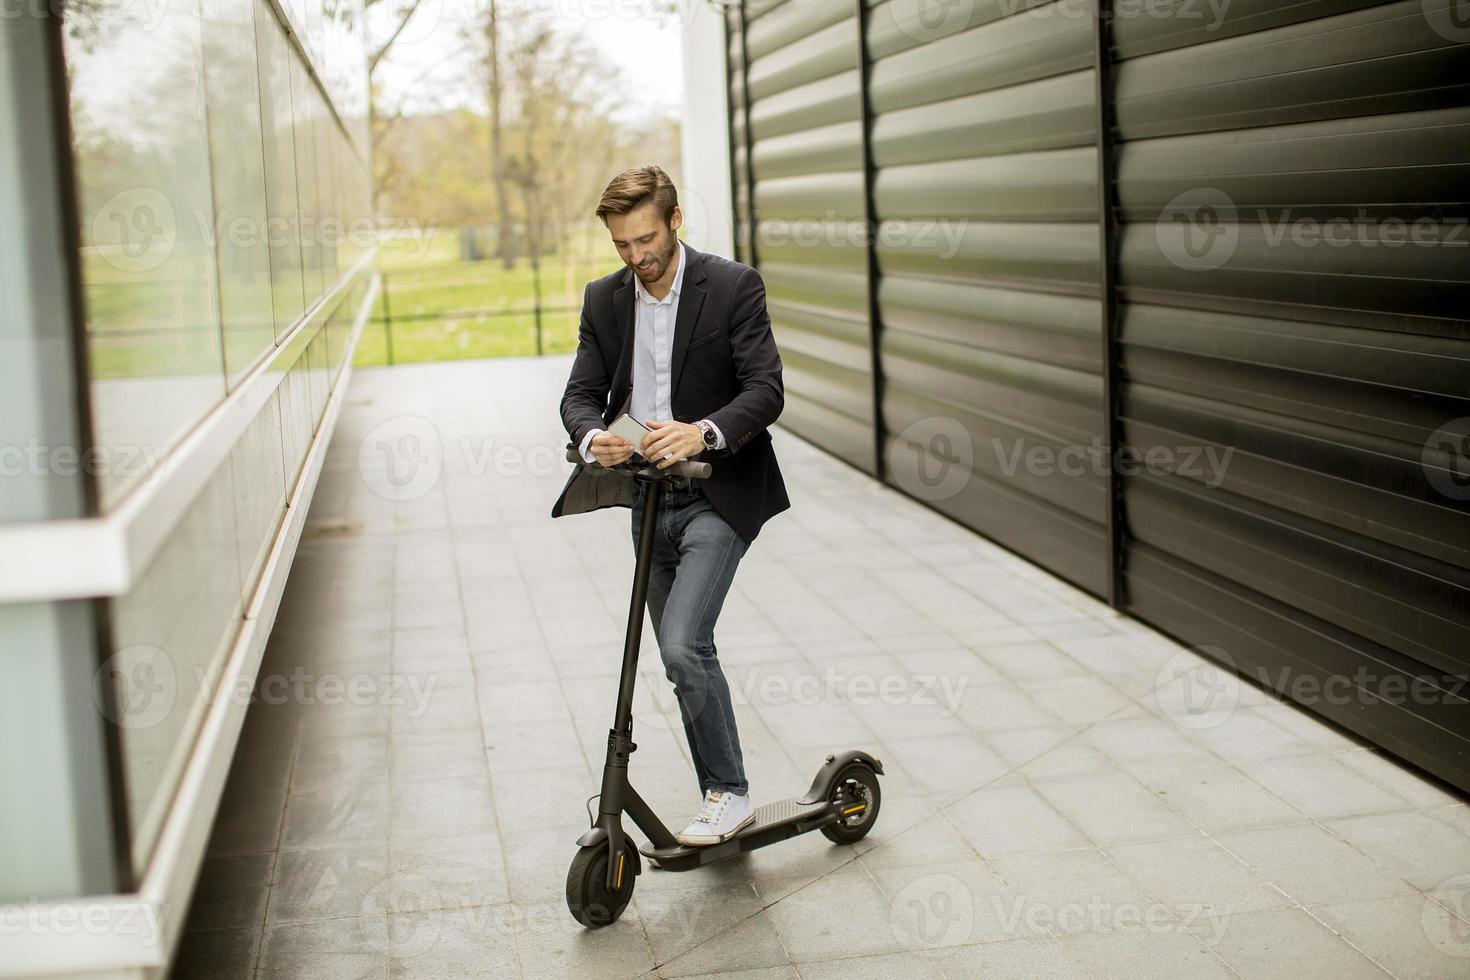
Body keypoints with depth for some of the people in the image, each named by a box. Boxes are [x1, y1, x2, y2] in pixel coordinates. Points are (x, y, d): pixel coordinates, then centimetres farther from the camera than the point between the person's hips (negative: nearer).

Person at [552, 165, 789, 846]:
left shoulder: (734, 287, -9)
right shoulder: (604, 300, 6)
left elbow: (765, 389, -16)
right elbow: (582, 393, 3)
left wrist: (703, 431, -34)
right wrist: (591, 437, -22)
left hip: (717, 496, -6)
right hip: (648, 499, 6)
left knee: (682, 648, -19)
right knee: (687, 659, 11)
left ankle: (729, 793, -3)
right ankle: (723, 800, 23)